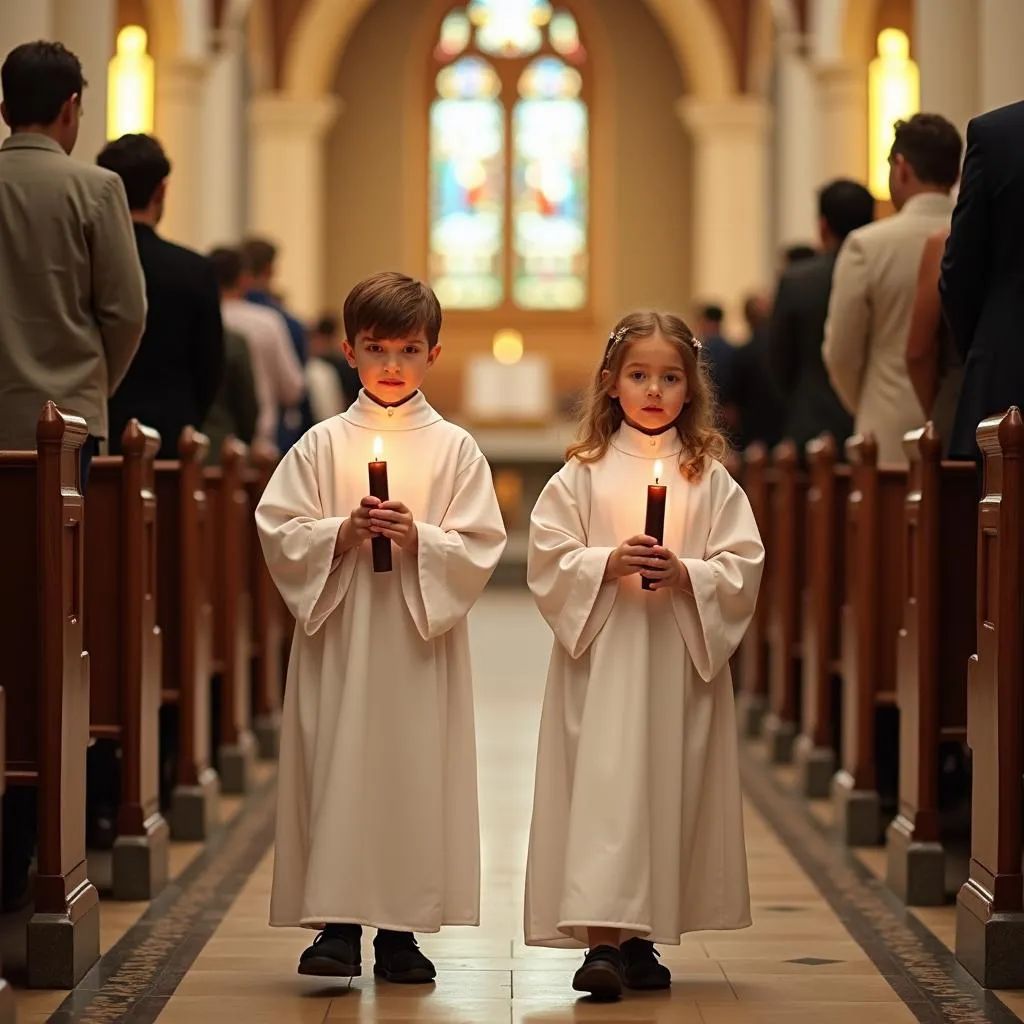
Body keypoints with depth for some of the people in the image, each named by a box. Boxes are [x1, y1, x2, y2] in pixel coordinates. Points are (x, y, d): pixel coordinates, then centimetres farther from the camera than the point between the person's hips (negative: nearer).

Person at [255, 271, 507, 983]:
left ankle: (402, 930, 8)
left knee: (417, 773, 1)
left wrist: (420, 539, -16)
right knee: (339, 769, -4)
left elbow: (482, 548, -1)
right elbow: (277, 530, 1)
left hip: (423, 640, 0)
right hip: (338, 638, 0)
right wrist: (339, 534, -14)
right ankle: (337, 926, -1)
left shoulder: (456, 450, 4)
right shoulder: (322, 445, 5)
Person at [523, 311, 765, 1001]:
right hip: (601, 660, -2)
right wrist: (609, 563, -15)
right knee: (604, 783, -11)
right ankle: (602, 939, -14)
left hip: (684, 660, 2)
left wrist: (687, 573, -15)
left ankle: (641, 939, 15)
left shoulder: (711, 479, 6)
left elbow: (744, 568, 2)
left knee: (669, 788, 4)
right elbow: (549, 560, -1)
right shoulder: (583, 474, 4)